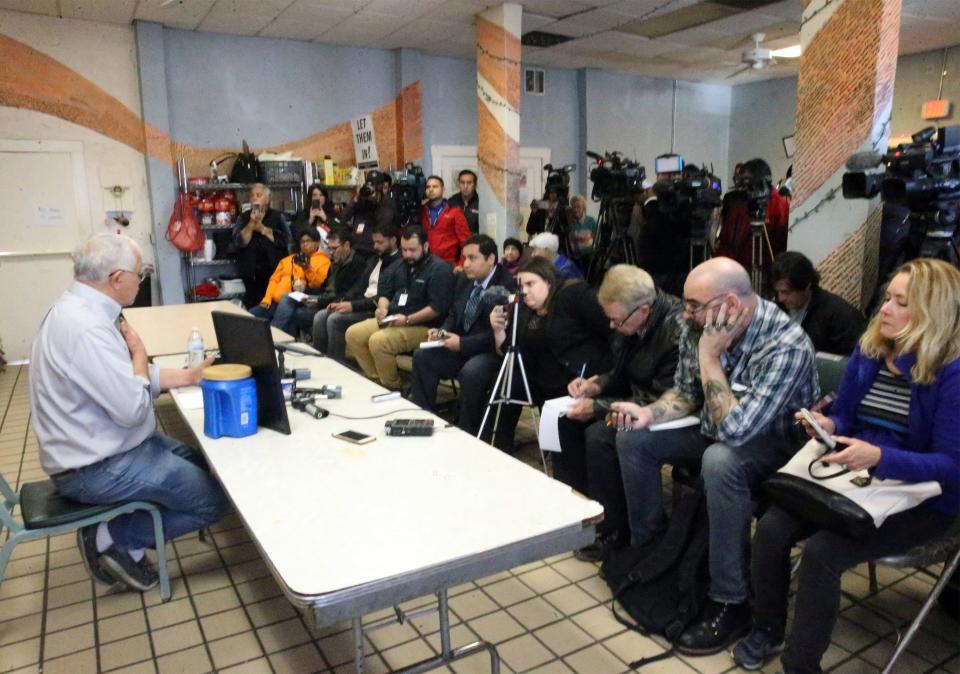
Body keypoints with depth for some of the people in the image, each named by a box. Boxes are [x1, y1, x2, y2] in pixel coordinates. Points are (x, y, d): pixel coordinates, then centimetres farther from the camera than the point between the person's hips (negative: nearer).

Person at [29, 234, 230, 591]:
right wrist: (139, 350, -13)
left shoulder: (81, 309, 4)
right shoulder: (85, 327, -29)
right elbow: (133, 408, -28)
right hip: (96, 467, -10)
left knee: (204, 464, 19)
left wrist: (186, 376, 11)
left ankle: (116, 533, 14)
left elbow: (125, 380, 14)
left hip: (107, 445, 10)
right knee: (215, 498, -8)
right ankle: (114, 538, 3)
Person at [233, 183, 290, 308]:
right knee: (253, 307, 3)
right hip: (251, 272, 1)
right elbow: (239, 241, -5)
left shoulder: (277, 217, 5)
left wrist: (262, 228, -8)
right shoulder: (244, 217, 9)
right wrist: (251, 223, -13)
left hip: (275, 270, -1)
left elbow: (285, 240, -10)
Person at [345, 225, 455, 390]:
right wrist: (383, 308, -2)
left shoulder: (439, 269, -10)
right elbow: (385, 291, 21)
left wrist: (407, 319, -23)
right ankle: (376, 380, 1)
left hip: (421, 326, -9)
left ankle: (392, 387, -9)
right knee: (353, 333, -4)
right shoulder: (402, 266, 17)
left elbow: (438, 308, -19)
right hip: (392, 320, 9)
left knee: (378, 341, -29)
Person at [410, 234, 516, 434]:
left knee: (470, 372, -34)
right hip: (460, 345, 8)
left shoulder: (508, 285, -17)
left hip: (492, 351, -8)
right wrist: (442, 331, -3)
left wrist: (463, 343, -25)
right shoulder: (464, 281, 8)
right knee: (422, 356, -9)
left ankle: (468, 431, -13)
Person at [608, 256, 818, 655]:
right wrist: (649, 412, -15)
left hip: (776, 443, -7)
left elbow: (734, 429, -37)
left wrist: (710, 355, -34)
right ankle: (648, 549, 12)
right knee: (634, 438, -7)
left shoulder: (786, 345, -31)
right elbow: (685, 393, 4)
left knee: (720, 460, -37)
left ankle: (731, 604, -21)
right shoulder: (697, 327, -12)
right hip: (715, 430, 7)